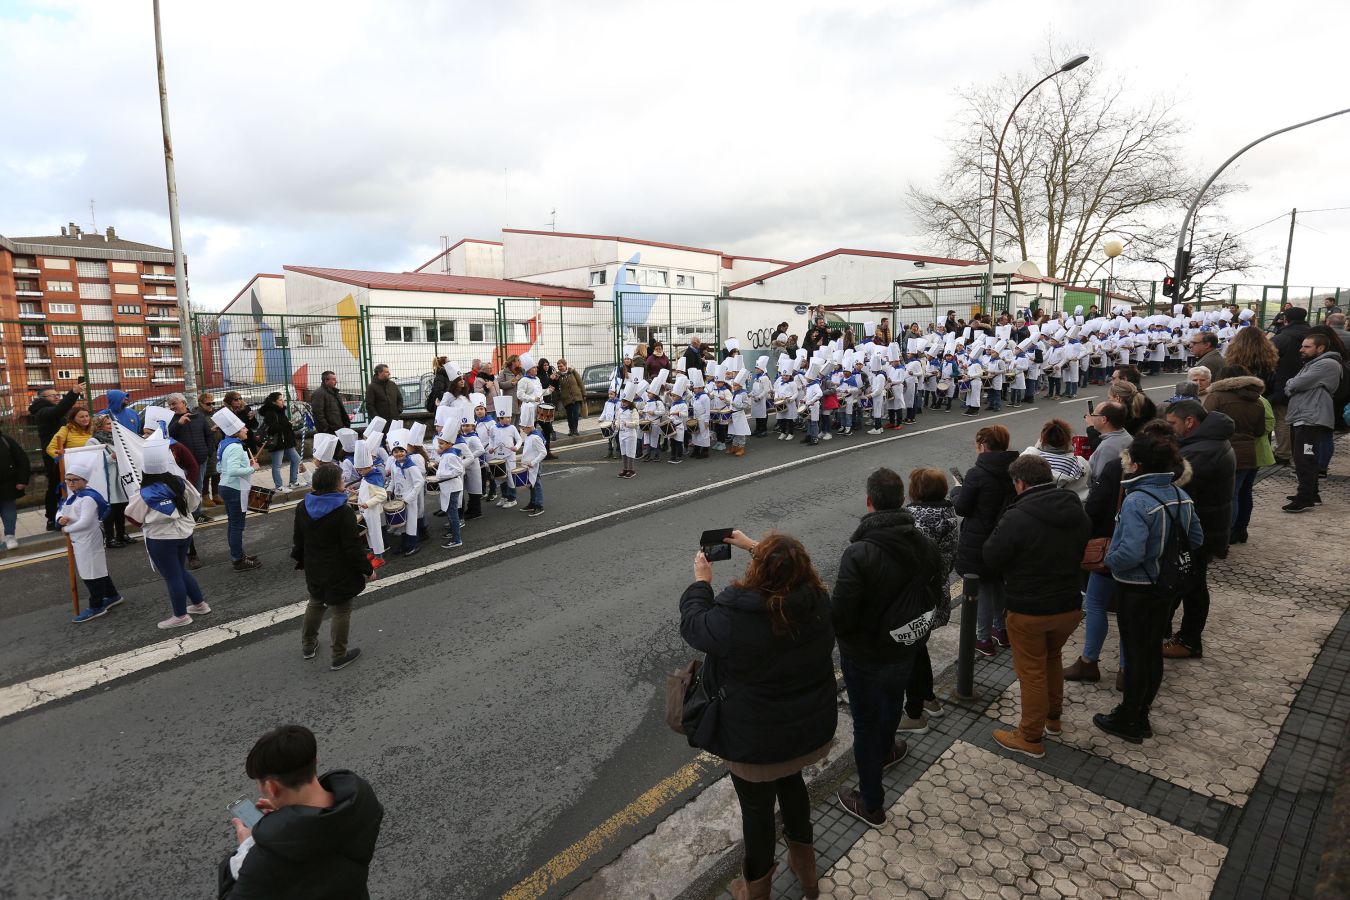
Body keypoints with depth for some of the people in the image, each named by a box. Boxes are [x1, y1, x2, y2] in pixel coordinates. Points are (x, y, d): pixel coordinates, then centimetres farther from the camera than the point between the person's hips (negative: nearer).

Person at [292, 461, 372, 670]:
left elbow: (298, 540, 9)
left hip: (314, 571, 7)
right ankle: (339, 657, 19)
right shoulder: (343, 512, -25)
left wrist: (301, 561, 25)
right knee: (341, 612, 8)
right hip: (339, 573, -7)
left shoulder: (303, 507, -3)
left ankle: (308, 645, 43)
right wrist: (368, 570, -10)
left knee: (315, 604, 29)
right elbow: (353, 547, -22)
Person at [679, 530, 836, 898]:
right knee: (791, 780, 34)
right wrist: (752, 546, 12)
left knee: (757, 808, 23)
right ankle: (804, 866, 53)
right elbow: (793, 574, 4)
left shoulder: (734, 618, -33)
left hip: (756, 743, -4)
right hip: (814, 730, 4)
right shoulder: (819, 601, -19)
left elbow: (693, 624, -11)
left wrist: (701, 580, 3)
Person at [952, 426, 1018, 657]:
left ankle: (984, 639, 18)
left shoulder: (977, 473, -21)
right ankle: (1001, 630, 38)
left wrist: (957, 489, 5)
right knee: (999, 583, 23)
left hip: (978, 542, -7)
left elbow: (961, 508, -15)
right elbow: (1010, 501, 10)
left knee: (982, 587, 6)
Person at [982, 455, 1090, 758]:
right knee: (1052, 657, 28)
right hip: (1070, 605, 7)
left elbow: (991, 559, -15)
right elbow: (1082, 552, 13)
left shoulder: (1017, 518, -24)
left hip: (1029, 610, -6)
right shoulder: (1077, 512, -1)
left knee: (1032, 672, 8)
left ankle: (1031, 738, 22)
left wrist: (998, 531, 0)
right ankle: (1053, 716, 44)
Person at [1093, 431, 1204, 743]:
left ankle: (1128, 722, 22)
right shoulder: (1180, 495, 0)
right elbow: (1197, 539, 10)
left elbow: (1130, 553, -33)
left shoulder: (1137, 501, -26)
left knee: (1135, 654, 6)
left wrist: (1109, 559, -15)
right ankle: (1141, 714, 34)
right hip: (1166, 586, 8)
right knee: (1153, 650, 18)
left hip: (1136, 590, -8)